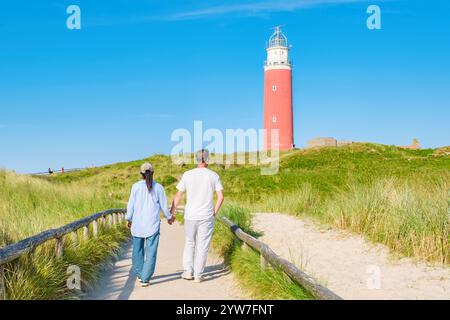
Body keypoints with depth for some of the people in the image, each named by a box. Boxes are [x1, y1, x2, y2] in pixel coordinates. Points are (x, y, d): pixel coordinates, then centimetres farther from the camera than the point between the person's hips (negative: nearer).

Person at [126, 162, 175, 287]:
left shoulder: (136, 186, -4)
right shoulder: (158, 188, -3)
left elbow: (131, 204, -2)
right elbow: (164, 206, 2)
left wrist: (128, 219, 13)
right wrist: (169, 217, 19)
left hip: (137, 223, 1)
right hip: (153, 224, -1)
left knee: (138, 249, 18)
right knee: (150, 252, 2)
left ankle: (139, 274, 29)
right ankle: (145, 279, -4)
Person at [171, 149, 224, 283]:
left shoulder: (187, 175, -3)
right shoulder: (214, 175, -3)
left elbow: (178, 196, -1)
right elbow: (221, 197, -6)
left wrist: (171, 213, 6)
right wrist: (214, 212, 6)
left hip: (190, 216, 1)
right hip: (207, 217, -1)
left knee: (189, 243, 18)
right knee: (203, 246, 7)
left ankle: (188, 271, 12)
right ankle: (198, 275, 9)